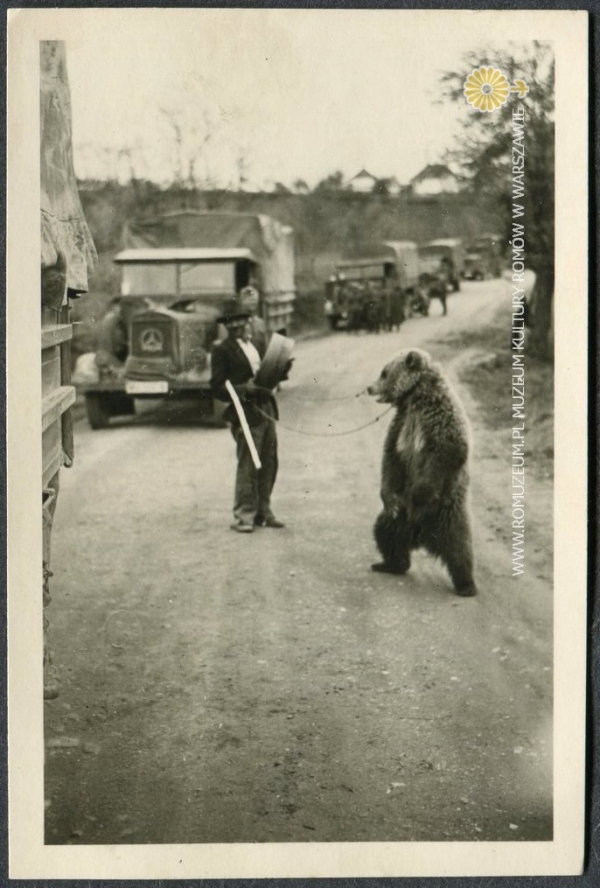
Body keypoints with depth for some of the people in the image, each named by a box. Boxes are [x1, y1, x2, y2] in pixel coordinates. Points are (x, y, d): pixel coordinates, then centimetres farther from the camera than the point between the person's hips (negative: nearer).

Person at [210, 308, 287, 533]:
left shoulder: (258, 343, 15)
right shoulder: (222, 350, -5)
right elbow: (217, 387, -9)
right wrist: (244, 389, -20)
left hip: (266, 409, 7)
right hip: (245, 413, -7)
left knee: (268, 465, 9)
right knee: (247, 467, -6)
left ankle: (262, 512, 20)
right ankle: (243, 516, 2)